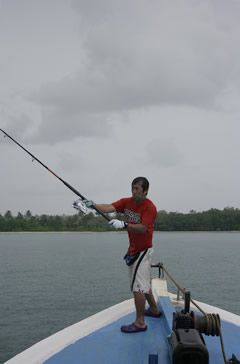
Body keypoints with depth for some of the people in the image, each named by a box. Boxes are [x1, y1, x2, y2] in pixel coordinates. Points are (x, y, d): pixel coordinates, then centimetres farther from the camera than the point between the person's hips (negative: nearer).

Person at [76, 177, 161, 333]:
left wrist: (124, 225, -39)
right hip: (133, 250, 8)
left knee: (138, 286, -10)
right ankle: (154, 309, 39)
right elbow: (110, 207, -16)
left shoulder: (150, 207, -19)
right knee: (143, 283, 21)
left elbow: (142, 229, -28)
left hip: (143, 250, -8)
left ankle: (140, 323, -3)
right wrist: (94, 205, -33)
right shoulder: (127, 202, 1)